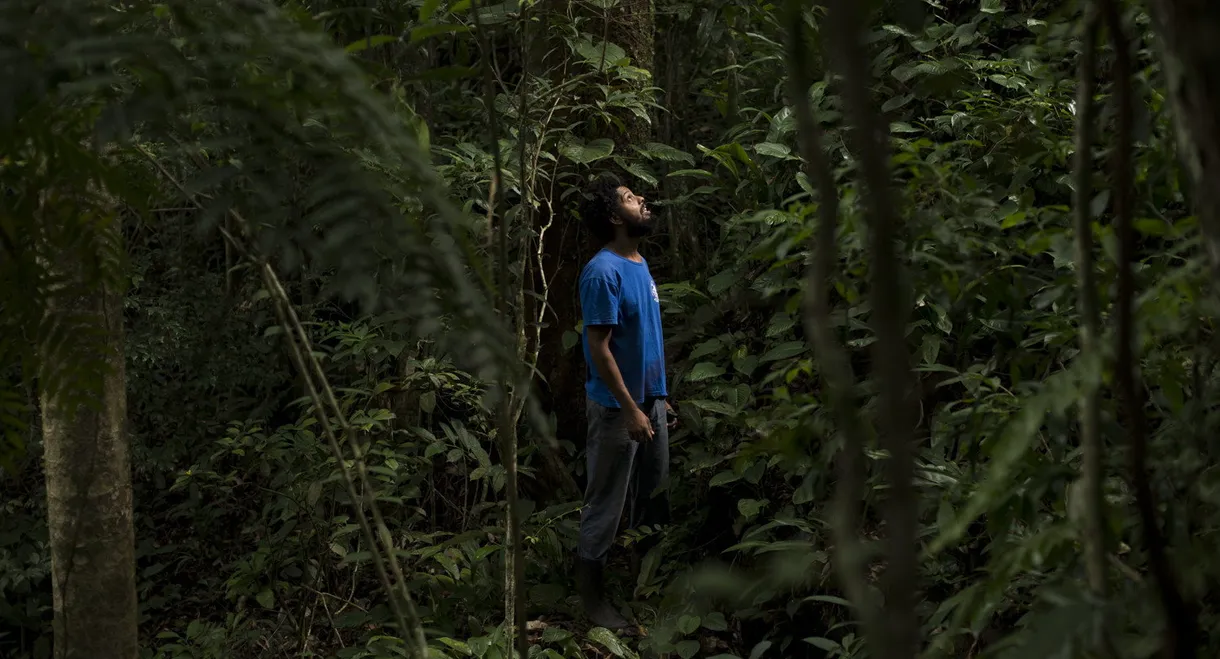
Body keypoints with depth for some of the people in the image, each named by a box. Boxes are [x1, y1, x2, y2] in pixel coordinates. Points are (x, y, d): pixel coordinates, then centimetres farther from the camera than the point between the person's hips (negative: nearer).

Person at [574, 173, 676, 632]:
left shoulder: (640, 264, 8)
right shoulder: (603, 272, -20)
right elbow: (599, 348, -21)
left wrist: (660, 396, 16)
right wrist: (630, 409, -21)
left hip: (650, 400, 9)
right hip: (618, 407, -9)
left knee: (653, 499, 18)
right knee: (606, 507, 1)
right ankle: (593, 598, 12)